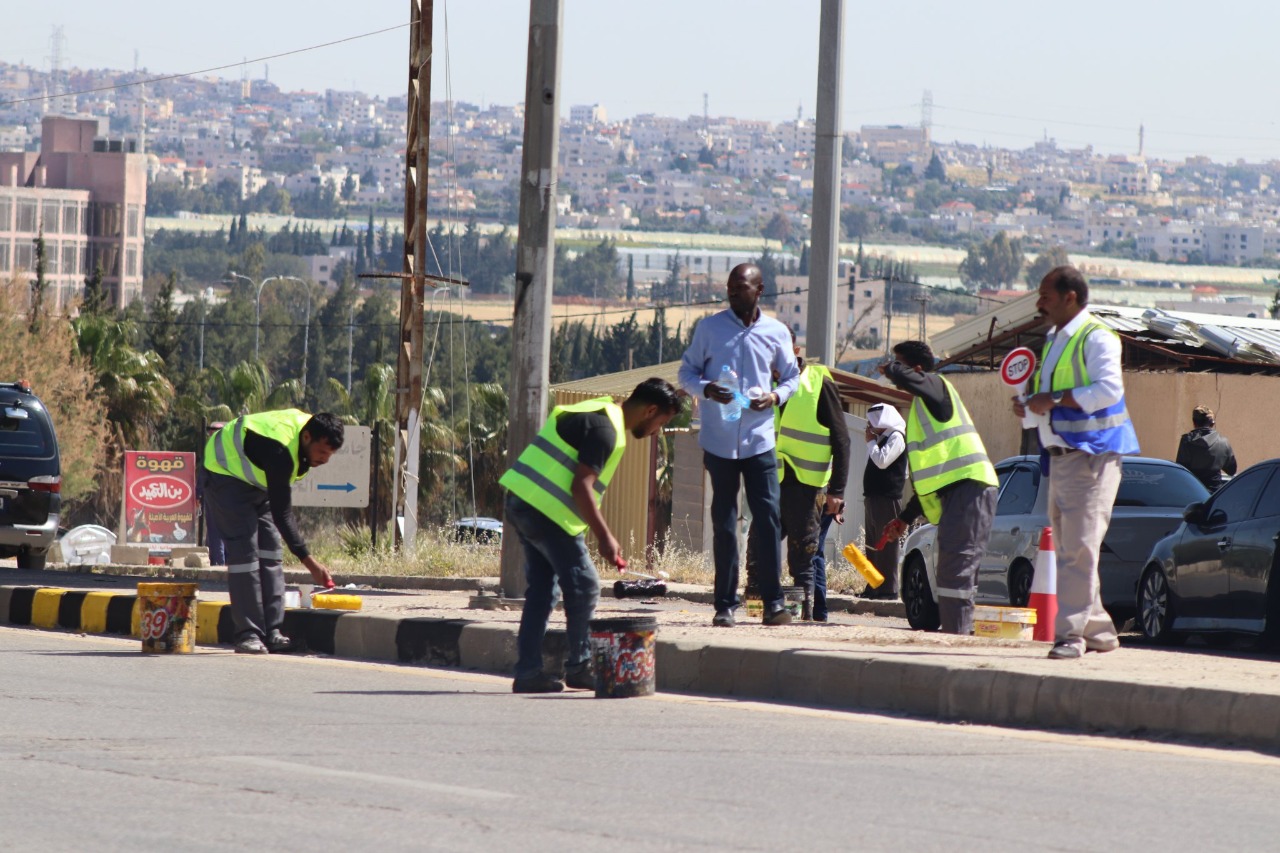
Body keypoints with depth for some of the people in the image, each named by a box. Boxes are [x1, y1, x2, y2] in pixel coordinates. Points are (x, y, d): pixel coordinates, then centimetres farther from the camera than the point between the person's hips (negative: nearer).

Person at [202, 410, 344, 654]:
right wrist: (309, 562, -40)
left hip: (257, 481, 9)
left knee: (270, 550, -1)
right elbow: (281, 514, -38)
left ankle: (272, 632, -2)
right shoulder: (279, 451, -39)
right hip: (225, 472, -9)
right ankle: (248, 635, -18)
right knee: (244, 550, -18)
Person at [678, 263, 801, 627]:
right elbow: (687, 372, 8)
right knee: (724, 522, 3)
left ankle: (773, 601, -4)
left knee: (769, 517, -7)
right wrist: (706, 389, -14)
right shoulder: (710, 328, 4)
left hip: (759, 441, 0)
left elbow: (792, 376, 15)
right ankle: (725, 604, 7)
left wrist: (776, 396, -7)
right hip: (719, 440, 0)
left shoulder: (776, 333, 6)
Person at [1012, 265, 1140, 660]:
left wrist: (1056, 399, -21)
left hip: (1092, 456, -10)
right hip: (1059, 456, 10)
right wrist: (1027, 409, 8)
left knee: (1079, 547, -13)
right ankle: (1098, 630, 15)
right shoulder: (1053, 341, 21)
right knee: (1066, 549, 9)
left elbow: (1109, 389, -22)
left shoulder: (1096, 338, -7)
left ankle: (1071, 632, -16)